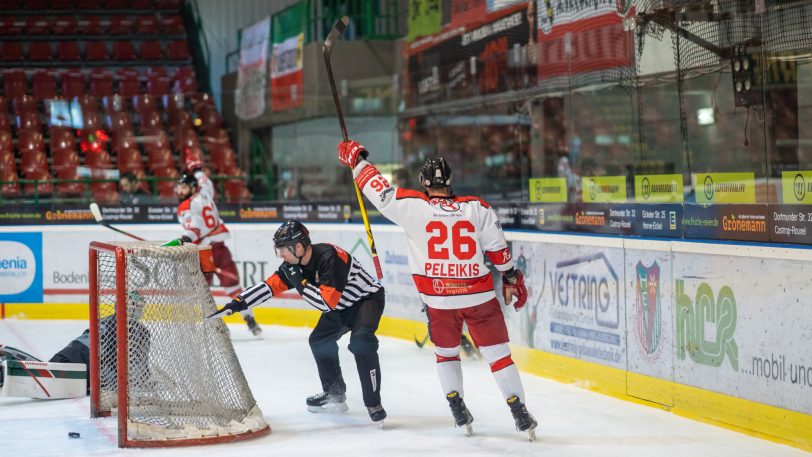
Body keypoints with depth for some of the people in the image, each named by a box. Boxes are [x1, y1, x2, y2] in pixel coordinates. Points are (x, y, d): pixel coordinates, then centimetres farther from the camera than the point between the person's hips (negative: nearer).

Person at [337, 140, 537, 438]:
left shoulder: (413, 206, -11)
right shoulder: (477, 208, -5)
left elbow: (380, 191, -5)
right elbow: (498, 249, 0)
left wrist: (356, 160, 8)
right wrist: (511, 279, 13)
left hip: (440, 301, 0)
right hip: (479, 296, 0)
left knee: (446, 352, 23)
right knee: (498, 354, 7)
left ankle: (458, 411, 20)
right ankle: (520, 414, 4)